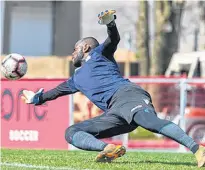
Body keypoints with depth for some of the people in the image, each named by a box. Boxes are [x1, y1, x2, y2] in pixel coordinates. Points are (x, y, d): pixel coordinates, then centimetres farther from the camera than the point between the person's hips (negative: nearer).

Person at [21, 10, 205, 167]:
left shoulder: (98, 53, 22)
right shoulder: (77, 78, 40)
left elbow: (114, 39, 1)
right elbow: (57, 91, 57)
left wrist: (111, 23, -20)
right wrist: (37, 98, 70)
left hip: (126, 94, -7)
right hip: (114, 111, 7)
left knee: (149, 121, -38)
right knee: (71, 133, -4)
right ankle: (108, 149, -34)